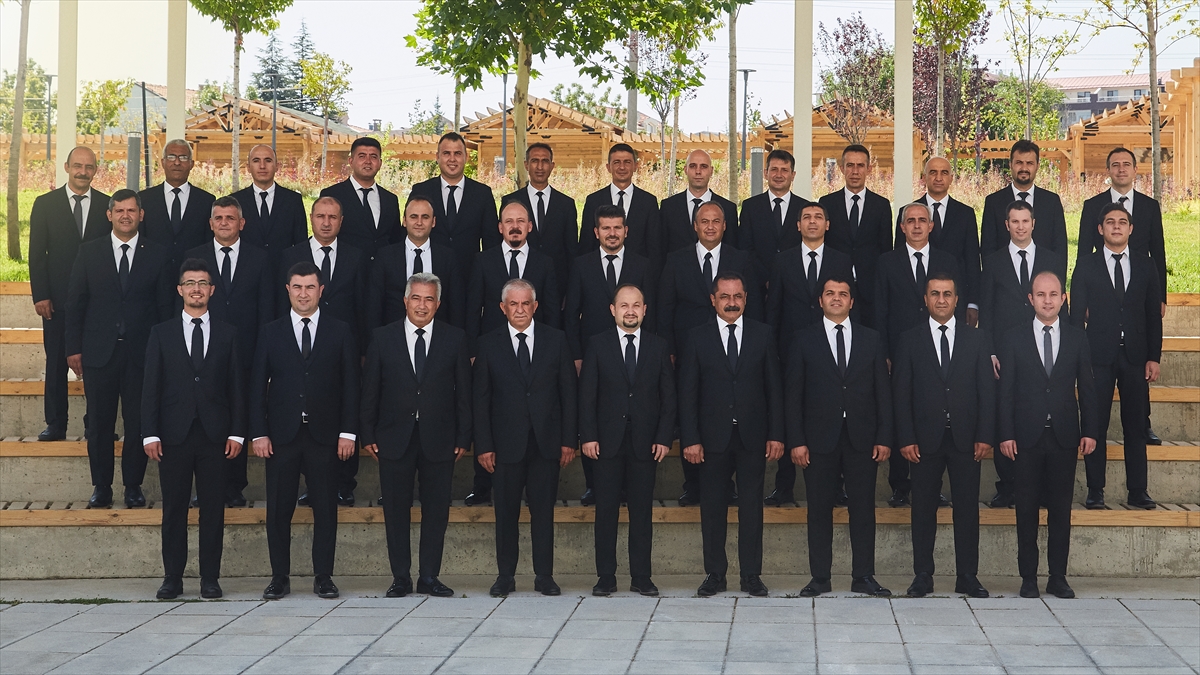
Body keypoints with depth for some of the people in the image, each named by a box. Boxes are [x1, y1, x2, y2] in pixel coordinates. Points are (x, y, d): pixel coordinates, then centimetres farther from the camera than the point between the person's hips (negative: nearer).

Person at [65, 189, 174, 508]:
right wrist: (74, 348, 0)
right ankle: (101, 488, 16)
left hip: (142, 352, -1)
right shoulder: (89, 252, 5)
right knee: (100, 422, 6)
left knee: (138, 422, 4)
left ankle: (133, 486, 16)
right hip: (99, 351, 1)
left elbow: (165, 305, 4)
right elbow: (75, 302, 5)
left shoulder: (158, 254, 3)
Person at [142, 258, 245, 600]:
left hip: (214, 434, 0)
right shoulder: (161, 333, 8)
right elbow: (151, 386, 4)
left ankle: (210, 578, 9)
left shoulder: (227, 333, 10)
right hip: (174, 434, 0)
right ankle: (172, 578, 10)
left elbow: (236, 386, 7)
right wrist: (150, 433, -4)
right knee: (174, 508, 3)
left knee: (213, 508, 2)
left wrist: (237, 433, 0)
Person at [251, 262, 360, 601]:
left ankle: (323, 576, 10)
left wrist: (348, 432, -4)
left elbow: (350, 385, 4)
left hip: (324, 434, 0)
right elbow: (257, 386, 5)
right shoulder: (271, 332, 7)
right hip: (281, 435, 1)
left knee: (325, 508, 2)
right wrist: (259, 433, -3)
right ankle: (279, 577, 11)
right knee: (278, 509, 3)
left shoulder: (340, 332, 6)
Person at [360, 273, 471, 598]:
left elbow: (464, 392, 4)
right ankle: (401, 577, 12)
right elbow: (370, 390, 5)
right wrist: (368, 435, -1)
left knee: (436, 510, 4)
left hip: (439, 439, 0)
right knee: (396, 510, 4)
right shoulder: (383, 337, 4)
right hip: (395, 438, 0)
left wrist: (463, 437, -1)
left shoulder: (455, 339, 4)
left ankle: (429, 576, 13)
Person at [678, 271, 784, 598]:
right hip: (713, 436, 0)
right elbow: (687, 393, 1)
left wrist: (776, 434, -2)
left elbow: (774, 387, 4)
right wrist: (689, 439, -6)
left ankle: (751, 574, 11)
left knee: (752, 505, 3)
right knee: (712, 506, 4)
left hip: (753, 435, 0)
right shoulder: (697, 338, 3)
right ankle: (715, 574, 13)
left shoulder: (763, 335, 5)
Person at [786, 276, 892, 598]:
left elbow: (883, 391, 7)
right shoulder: (805, 341, 5)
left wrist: (884, 438, 0)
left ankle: (864, 577, 9)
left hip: (862, 438, 1)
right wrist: (796, 441, -6)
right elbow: (793, 395, 2)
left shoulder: (871, 339, 9)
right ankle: (820, 577, 9)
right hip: (820, 438, -1)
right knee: (820, 509, 2)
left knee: (863, 508, 2)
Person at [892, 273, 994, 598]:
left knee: (968, 508, 2)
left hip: (966, 438, 1)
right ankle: (923, 575, 10)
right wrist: (905, 438, -6)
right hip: (925, 438, 0)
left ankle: (968, 577, 8)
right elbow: (901, 393, 2)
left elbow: (987, 390, 5)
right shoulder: (910, 340, 6)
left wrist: (985, 436, -4)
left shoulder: (977, 339, 8)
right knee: (923, 508, 3)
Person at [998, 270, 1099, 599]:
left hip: (1064, 436, 1)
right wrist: (1005, 434, -6)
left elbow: (1087, 387, 7)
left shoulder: (1077, 338, 7)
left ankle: (1058, 577, 11)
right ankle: (1028, 577, 9)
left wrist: (1090, 431, 0)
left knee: (1061, 509, 4)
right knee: (1027, 509, 2)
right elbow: (1006, 391, 1)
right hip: (1028, 437, -1)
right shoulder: (1014, 339, 3)